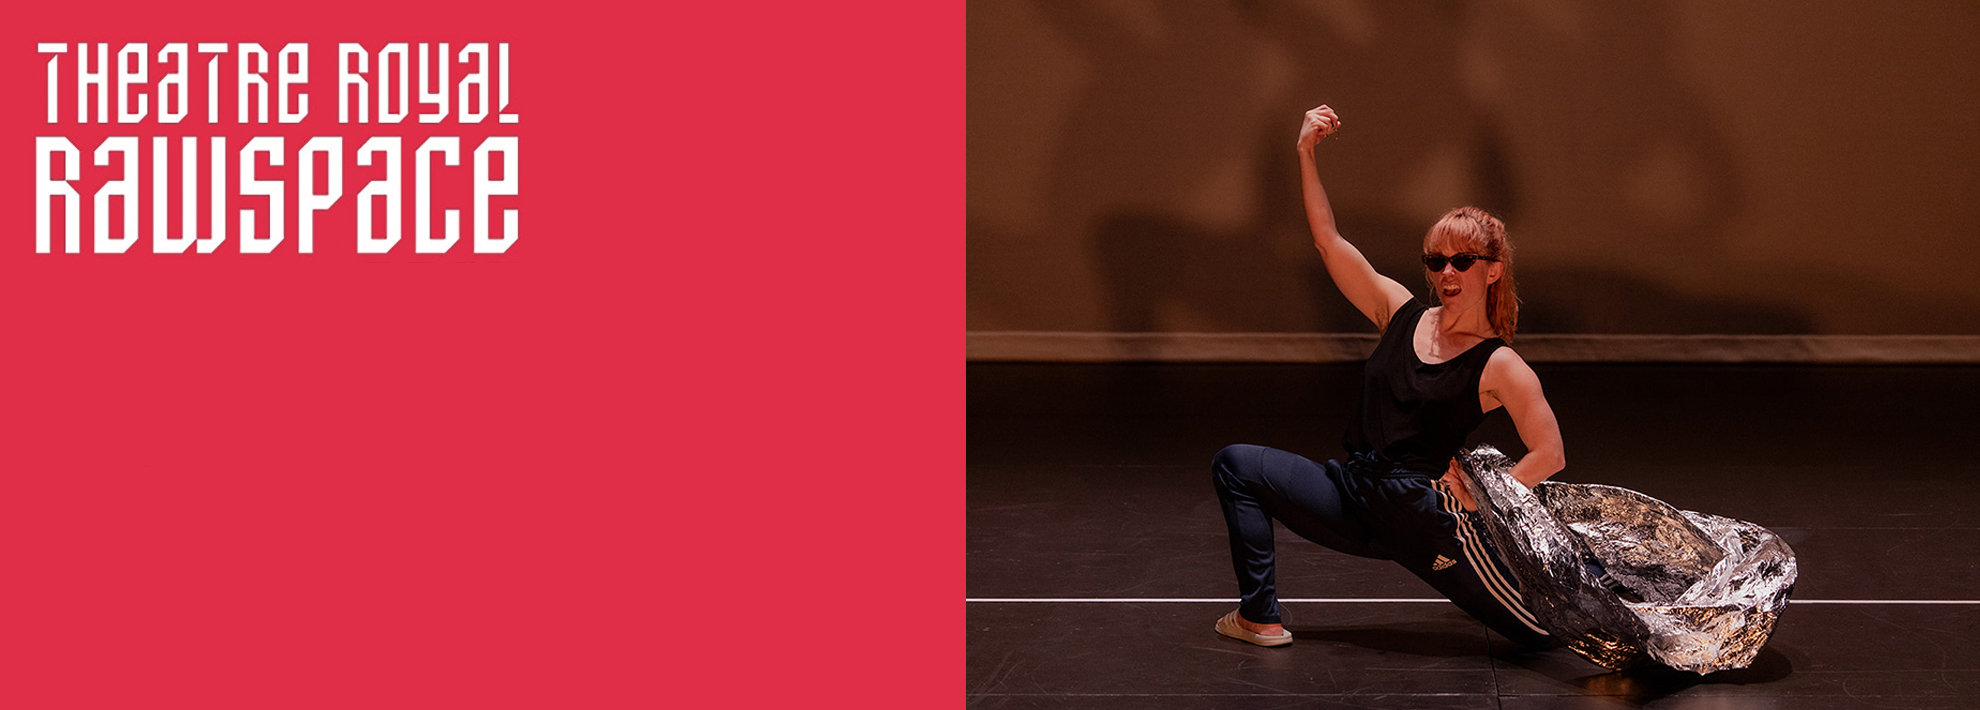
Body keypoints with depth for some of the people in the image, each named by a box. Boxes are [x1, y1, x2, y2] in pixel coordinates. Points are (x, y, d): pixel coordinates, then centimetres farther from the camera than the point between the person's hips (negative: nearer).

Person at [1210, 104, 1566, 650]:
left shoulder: (1500, 367, -4)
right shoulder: (1402, 313, 9)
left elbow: (1550, 455, -7)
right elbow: (1328, 240, 5)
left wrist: (1479, 498, -11)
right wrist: (1306, 153, -3)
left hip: (1423, 511, -4)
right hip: (1353, 496, 5)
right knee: (1235, 465, 0)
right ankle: (1261, 617, 3)